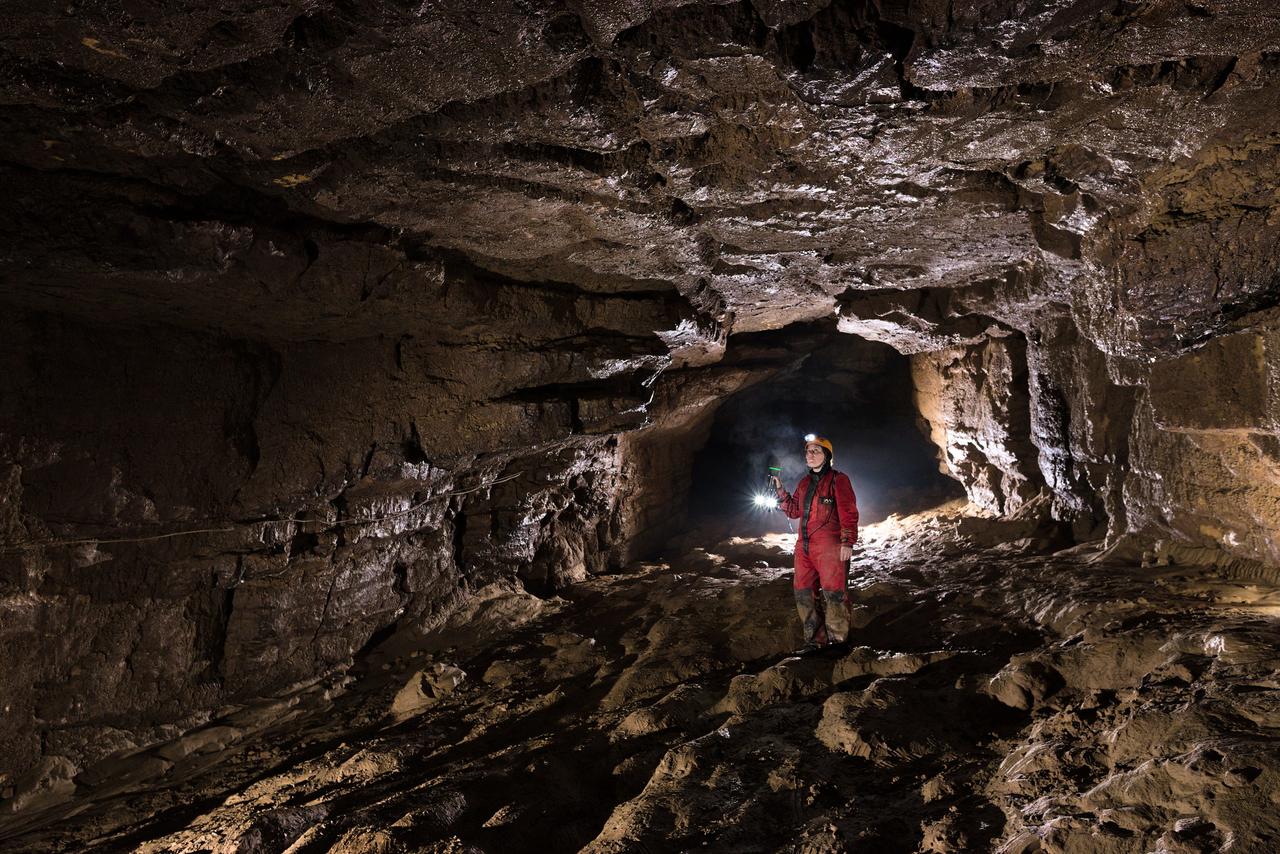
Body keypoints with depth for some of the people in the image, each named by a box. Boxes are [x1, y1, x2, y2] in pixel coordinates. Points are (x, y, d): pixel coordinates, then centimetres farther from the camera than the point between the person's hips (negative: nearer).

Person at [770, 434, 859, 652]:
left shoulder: (838, 480, -2)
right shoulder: (804, 483, 19)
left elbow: (848, 513, -7)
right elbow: (794, 511, 21)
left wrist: (847, 542, -14)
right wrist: (780, 491, 9)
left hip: (829, 546, -7)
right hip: (804, 546, 7)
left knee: (833, 593, -8)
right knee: (804, 592, 7)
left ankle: (838, 640, 4)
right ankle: (814, 639, 16)